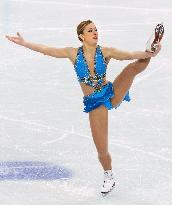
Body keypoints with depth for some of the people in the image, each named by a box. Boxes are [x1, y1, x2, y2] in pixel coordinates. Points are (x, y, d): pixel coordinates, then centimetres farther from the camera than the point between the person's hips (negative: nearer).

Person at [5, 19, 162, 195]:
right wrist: (24, 43, -2)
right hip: (94, 103, 0)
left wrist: (149, 54, -33)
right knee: (102, 151, 3)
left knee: (134, 66, -24)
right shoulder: (73, 53, -3)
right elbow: (47, 50, 0)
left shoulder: (106, 52, -5)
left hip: (112, 94, 0)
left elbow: (130, 55, -17)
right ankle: (109, 177, 26)